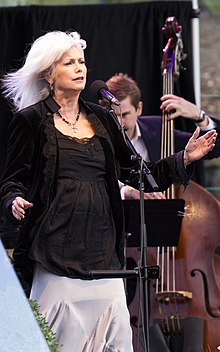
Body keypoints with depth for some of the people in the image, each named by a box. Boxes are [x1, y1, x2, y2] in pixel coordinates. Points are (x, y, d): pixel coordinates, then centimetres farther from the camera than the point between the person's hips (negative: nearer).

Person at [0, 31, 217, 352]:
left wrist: (185, 158, 7)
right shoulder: (31, 120, 1)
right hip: (57, 246, -4)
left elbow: (134, 171, 16)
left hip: (102, 243, 4)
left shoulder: (99, 119, 14)